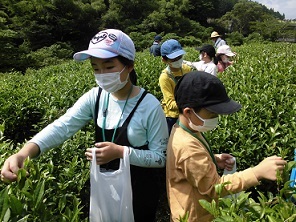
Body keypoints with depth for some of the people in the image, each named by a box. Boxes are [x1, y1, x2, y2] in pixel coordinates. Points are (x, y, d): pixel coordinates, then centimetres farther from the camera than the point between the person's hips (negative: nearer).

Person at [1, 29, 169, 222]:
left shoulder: (150, 106, -23)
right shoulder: (95, 97, -10)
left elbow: (161, 157, -17)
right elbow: (63, 126, -21)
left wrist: (121, 152, -29)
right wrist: (24, 152, -37)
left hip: (139, 191, -4)